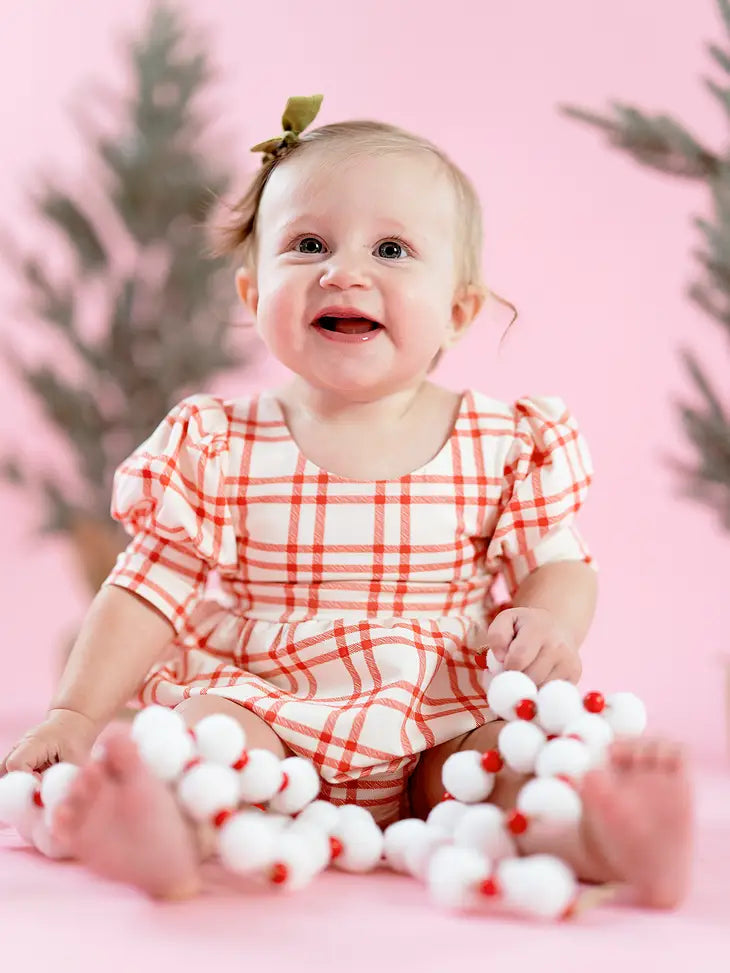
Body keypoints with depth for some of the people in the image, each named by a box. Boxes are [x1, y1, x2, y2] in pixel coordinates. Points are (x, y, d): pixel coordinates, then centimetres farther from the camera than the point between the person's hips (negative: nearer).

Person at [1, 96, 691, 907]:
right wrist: (76, 714, -9)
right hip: (263, 709, -1)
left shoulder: (508, 443, 2)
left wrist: (548, 624, -15)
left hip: (446, 722, 2)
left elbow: (557, 563, 8)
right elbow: (153, 588, 1)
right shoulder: (216, 447, 1)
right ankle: (165, 838, -59)